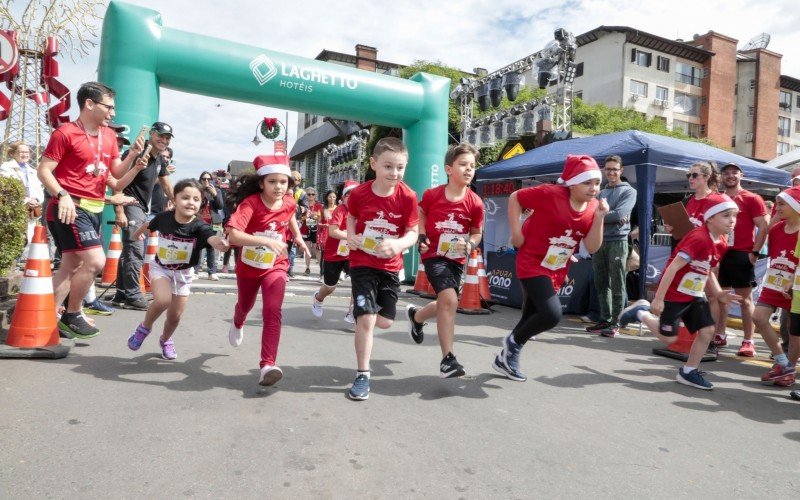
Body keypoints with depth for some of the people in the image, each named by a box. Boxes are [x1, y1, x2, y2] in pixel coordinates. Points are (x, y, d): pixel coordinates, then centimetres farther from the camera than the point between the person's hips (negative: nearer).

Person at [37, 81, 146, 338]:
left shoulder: (109, 135, 12)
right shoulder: (65, 133, -9)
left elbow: (118, 173, 14)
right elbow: (43, 171, -10)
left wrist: (132, 156, -4)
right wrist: (62, 195, -25)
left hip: (95, 209, 8)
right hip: (71, 208, -8)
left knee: (72, 267, 11)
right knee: (96, 261, -17)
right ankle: (71, 316, 1)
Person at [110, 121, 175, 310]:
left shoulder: (159, 159, 11)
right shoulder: (136, 153, -15)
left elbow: (166, 184, 21)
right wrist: (119, 211, -24)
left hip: (142, 208, 9)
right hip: (129, 205, -9)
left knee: (129, 251, 12)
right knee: (136, 251, -12)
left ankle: (121, 295, 20)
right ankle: (133, 296, -7)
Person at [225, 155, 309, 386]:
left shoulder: (289, 202, -13)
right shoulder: (251, 203, -28)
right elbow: (233, 235, -44)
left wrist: (298, 237, 10)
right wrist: (266, 240, -52)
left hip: (275, 266, 1)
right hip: (248, 266, -1)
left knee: (272, 312, -19)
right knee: (245, 305, 26)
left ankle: (268, 365, -19)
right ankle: (238, 324, 63)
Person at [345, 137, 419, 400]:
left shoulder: (407, 196, -14)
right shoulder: (359, 193, -13)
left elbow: (412, 232, -9)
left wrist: (398, 244, -30)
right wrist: (351, 236, -10)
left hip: (390, 266, 2)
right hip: (362, 263, -2)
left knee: (384, 321, 9)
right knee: (366, 319, -10)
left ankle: (361, 311, 46)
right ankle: (362, 375, 5)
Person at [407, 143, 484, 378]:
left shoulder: (475, 203, -8)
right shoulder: (431, 195, -11)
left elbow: (476, 233, 5)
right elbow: (420, 215, 9)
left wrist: (470, 244, -16)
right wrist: (421, 236, -8)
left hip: (457, 259, 4)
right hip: (434, 254, -4)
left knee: (445, 305, 15)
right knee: (450, 300, -21)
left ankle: (416, 316, 49)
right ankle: (448, 359, -11)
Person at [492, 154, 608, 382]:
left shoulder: (594, 207, -2)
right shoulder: (550, 193, -20)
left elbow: (592, 248, -5)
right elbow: (515, 198, -9)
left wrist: (599, 217, -17)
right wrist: (516, 232, -14)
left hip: (556, 272, 7)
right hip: (532, 264, -7)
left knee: (531, 317, 13)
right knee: (552, 314, -22)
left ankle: (505, 359, 33)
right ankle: (513, 341, 6)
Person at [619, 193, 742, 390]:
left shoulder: (721, 243, 3)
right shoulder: (699, 238, -25)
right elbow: (673, 267, -27)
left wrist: (719, 294, 4)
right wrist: (658, 299, -26)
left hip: (695, 295, 8)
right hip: (674, 295, -8)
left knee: (708, 331, 2)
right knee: (669, 337, 2)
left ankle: (688, 372, 17)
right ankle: (641, 312, 25)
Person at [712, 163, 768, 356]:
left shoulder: (752, 199, -1)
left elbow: (764, 226, -6)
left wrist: (755, 252, -12)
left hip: (741, 255, -5)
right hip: (719, 254, 5)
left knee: (745, 298, -2)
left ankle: (748, 342, 1)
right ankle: (719, 336, 19)